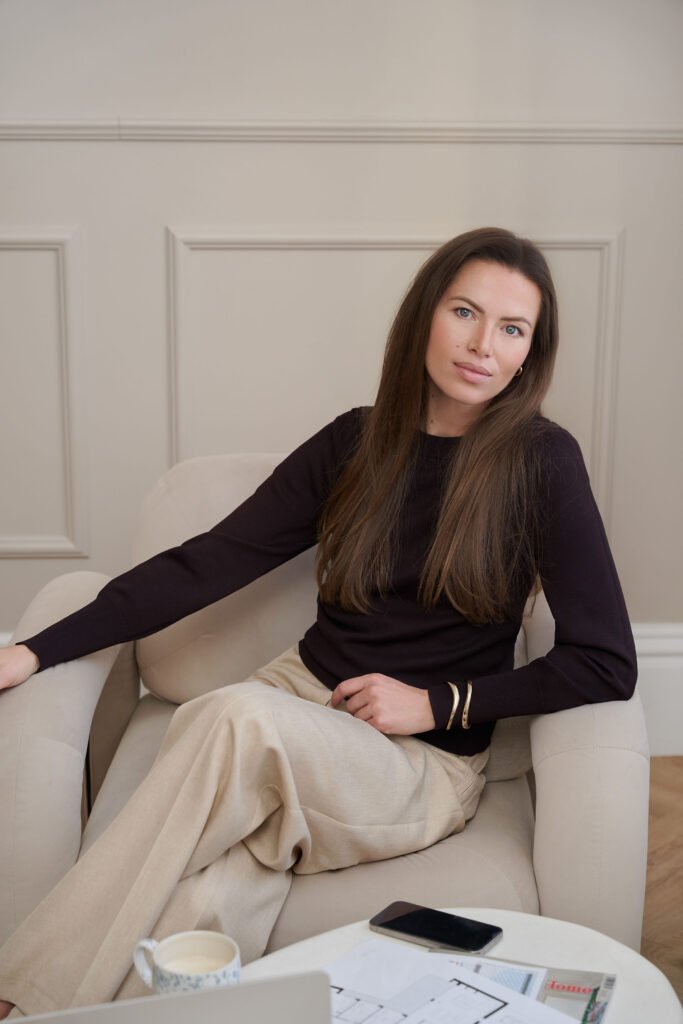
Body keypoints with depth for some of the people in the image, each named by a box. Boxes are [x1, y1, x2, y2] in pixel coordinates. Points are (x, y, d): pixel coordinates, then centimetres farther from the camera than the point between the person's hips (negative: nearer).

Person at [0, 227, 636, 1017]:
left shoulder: (541, 462, -5)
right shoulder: (357, 440, 5)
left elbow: (606, 665, -6)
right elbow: (210, 563, 4)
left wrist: (437, 704, -9)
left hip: (426, 764, -2)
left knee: (244, 718, -34)